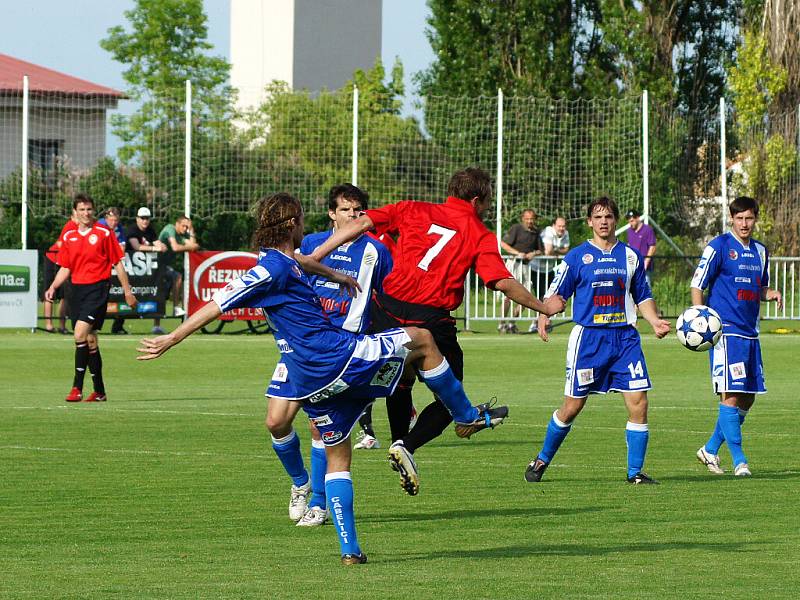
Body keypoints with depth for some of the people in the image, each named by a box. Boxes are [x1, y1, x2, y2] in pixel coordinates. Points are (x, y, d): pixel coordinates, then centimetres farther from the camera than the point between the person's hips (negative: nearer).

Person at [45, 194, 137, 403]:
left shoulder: (104, 233, -2)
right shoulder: (68, 236, 11)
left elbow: (118, 264, 2)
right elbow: (65, 268, 17)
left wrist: (127, 291, 2)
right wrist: (53, 287, 1)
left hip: (97, 288, -5)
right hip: (76, 289, 5)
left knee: (81, 332, -20)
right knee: (89, 339, 8)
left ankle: (77, 387, -20)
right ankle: (99, 391, 16)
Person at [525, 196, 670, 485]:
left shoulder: (630, 256, 10)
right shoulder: (577, 256, 1)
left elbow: (643, 297, 19)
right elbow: (556, 295, 0)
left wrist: (655, 321, 2)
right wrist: (544, 317, -18)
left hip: (625, 337, 3)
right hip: (588, 338, -3)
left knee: (638, 403, -8)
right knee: (572, 407, 1)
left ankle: (635, 472, 2)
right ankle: (541, 461, 21)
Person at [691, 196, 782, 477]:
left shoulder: (760, 251, 15)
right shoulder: (719, 246, -5)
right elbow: (697, 285, -7)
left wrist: (771, 294, 4)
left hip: (750, 334, 7)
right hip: (725, 331, -7)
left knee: (747, 398, 8)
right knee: (731, 395, -11)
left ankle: (710, 450, 22)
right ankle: (740, 461, -9)